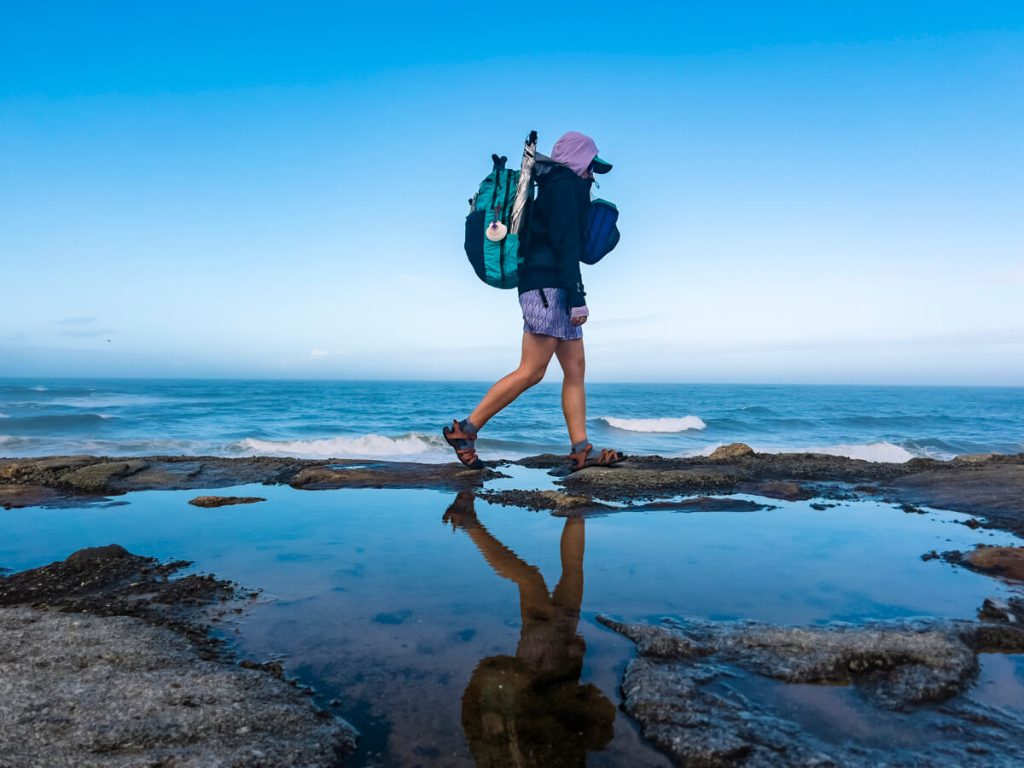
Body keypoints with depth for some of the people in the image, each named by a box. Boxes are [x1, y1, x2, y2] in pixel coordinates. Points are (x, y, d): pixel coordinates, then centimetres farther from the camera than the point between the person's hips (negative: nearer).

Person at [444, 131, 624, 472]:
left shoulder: (554, 186, 25)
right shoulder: (566, 184, -5)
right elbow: (566, 244, -16)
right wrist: (577, 297, -20)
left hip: (550, 289, 11)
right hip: (547, 286, -11)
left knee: (575, 369, 4)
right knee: (532, 371, -12)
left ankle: (581, 450, 2)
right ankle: (464, 429, -6)